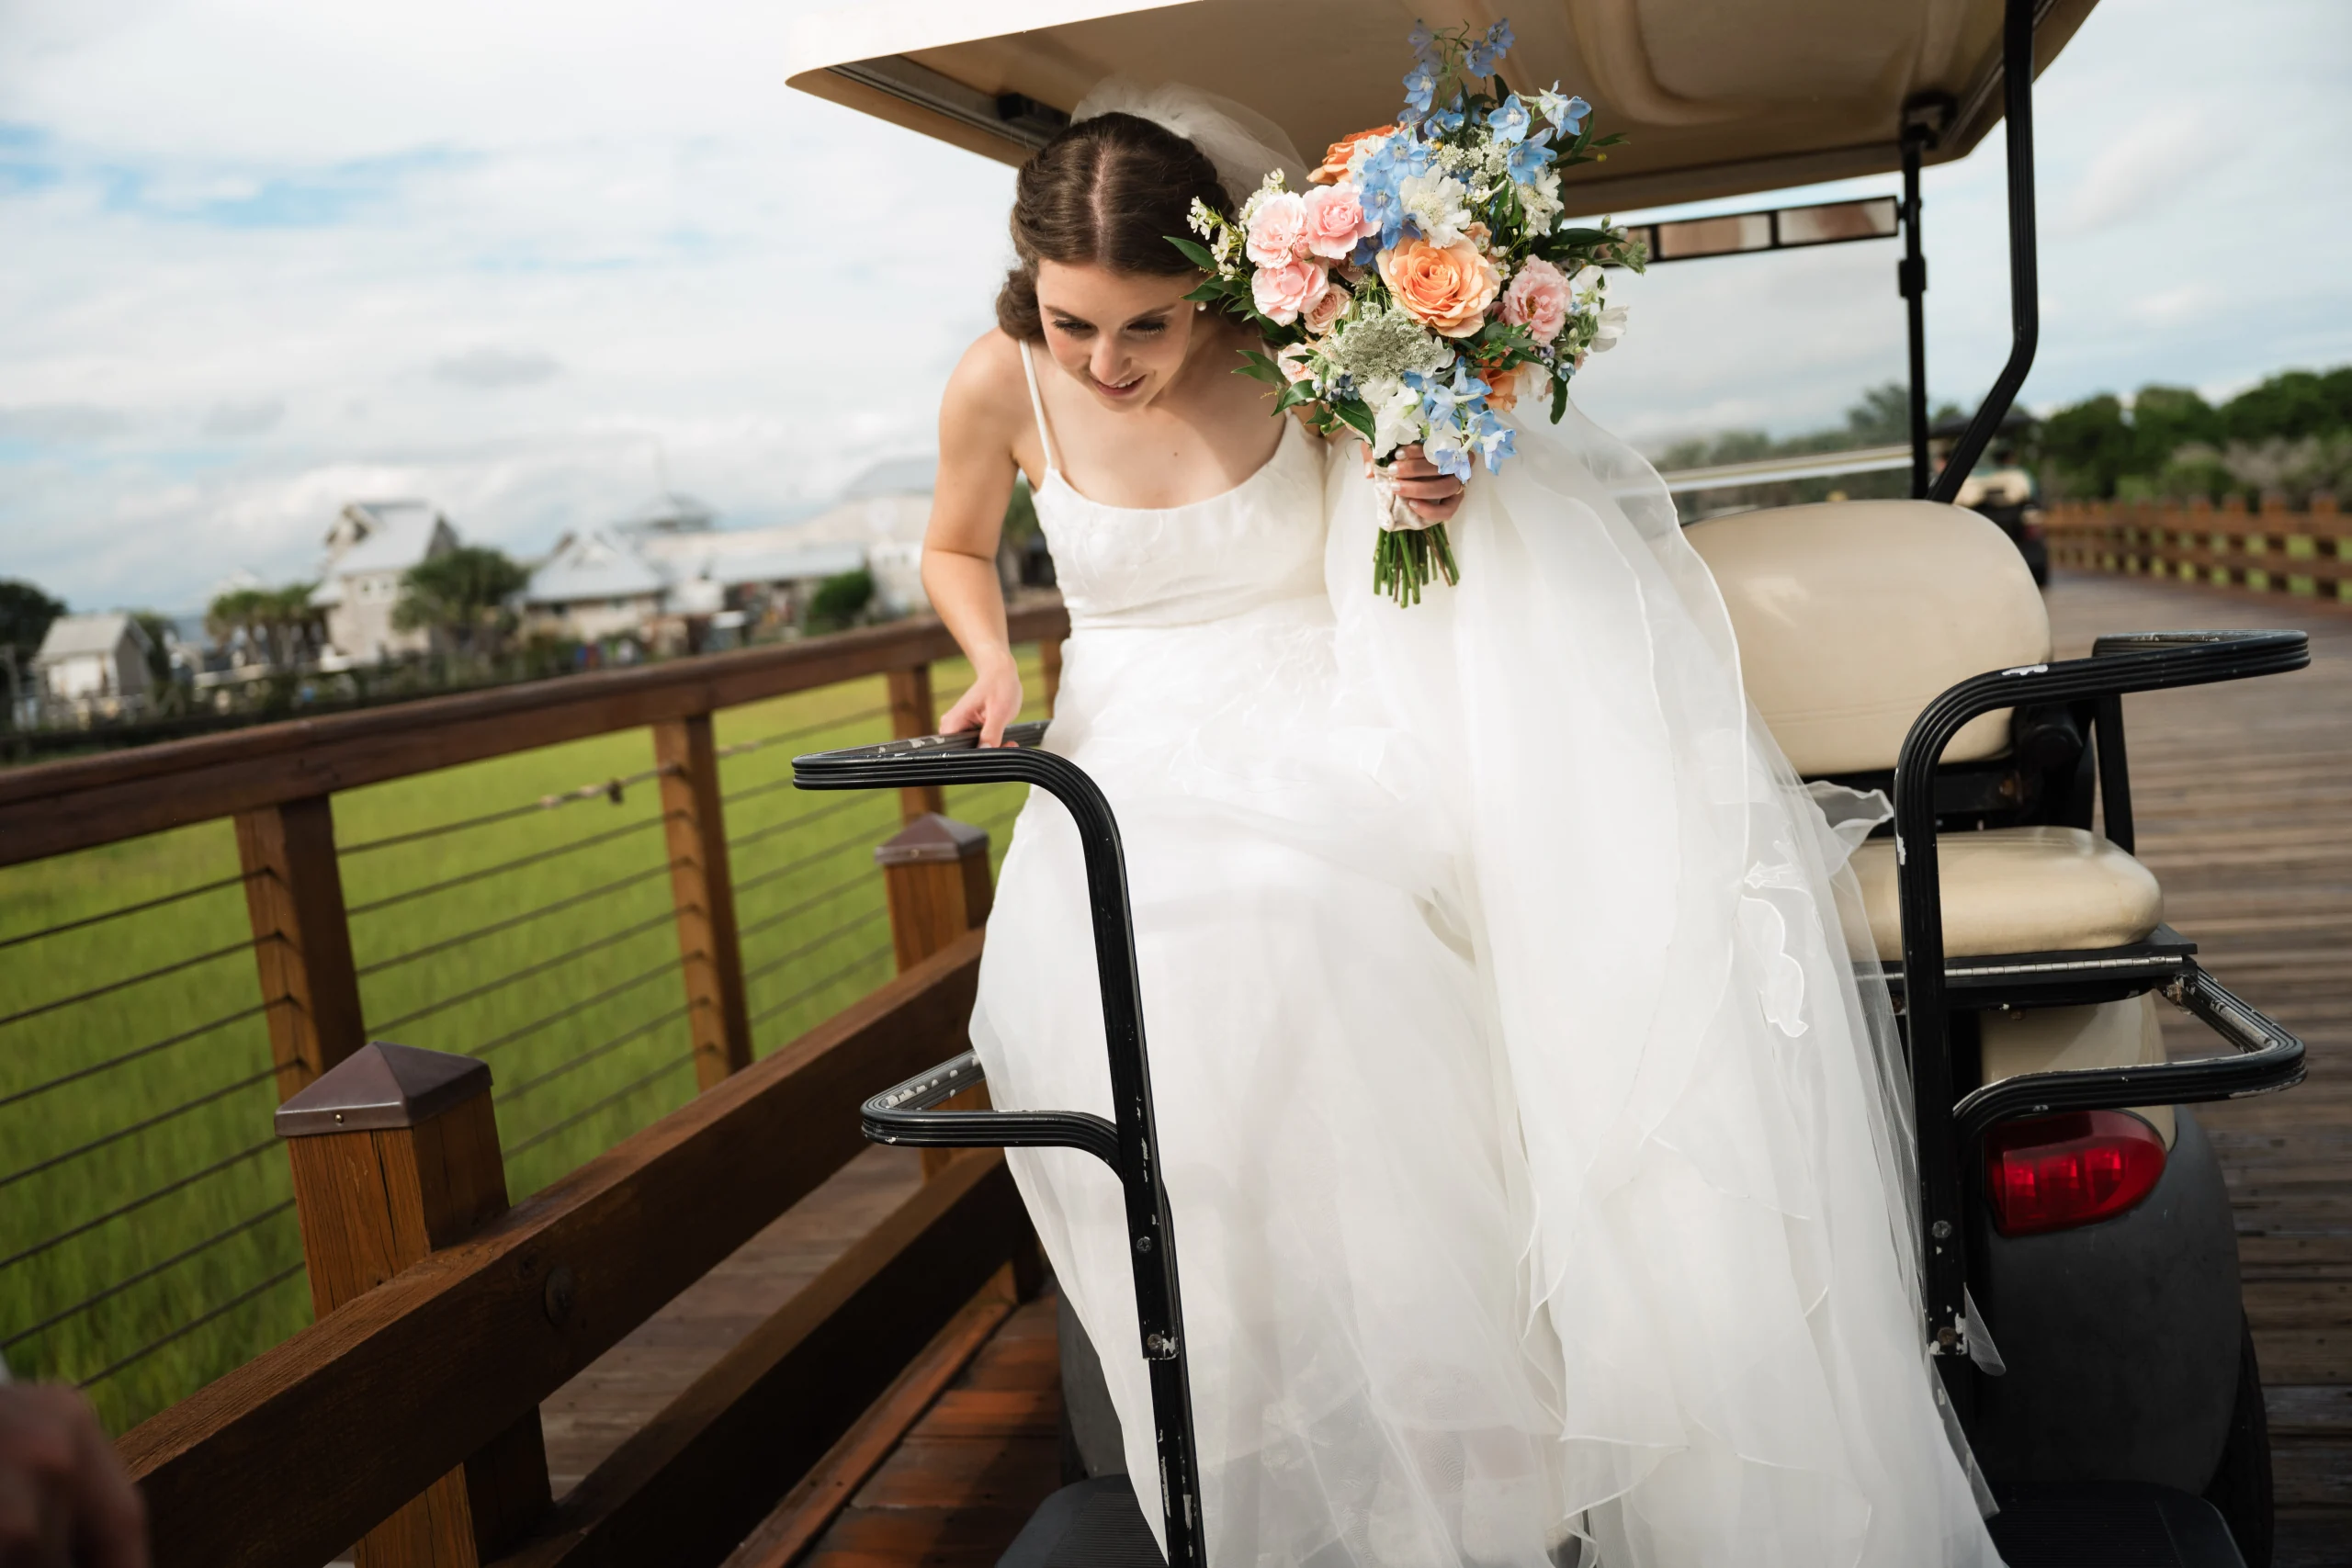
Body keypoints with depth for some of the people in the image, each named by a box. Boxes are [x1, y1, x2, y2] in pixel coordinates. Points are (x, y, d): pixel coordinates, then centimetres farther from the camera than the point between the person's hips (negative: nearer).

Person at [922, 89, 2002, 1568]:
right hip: (1134, 768, 0)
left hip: (1326, 740, 0)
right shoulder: (1001, 386, 0)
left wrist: (1432, 470, -10)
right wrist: (994, 662, 0)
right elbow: (957, 548, 20)